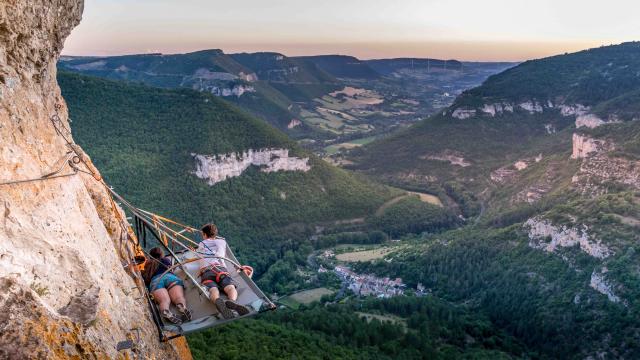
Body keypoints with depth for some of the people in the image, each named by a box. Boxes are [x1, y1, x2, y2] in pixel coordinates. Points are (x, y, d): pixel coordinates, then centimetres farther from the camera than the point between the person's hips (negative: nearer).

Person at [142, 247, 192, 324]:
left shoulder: (148, 264, 35)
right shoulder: (166, 259, 33)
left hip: (154, 281, 1)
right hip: (169, 276, -1)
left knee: (164, 300, -27)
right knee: (179, 297, -24)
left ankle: (165, 311, -62)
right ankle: (182, 307, -60)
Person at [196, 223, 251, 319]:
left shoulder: (201, 244, 34)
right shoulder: (222, 241, 34)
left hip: (205, 271, 0)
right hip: (220, 268, 0)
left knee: (213, 290, -27)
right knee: (230, 287, -22)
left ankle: (218, 301, -64)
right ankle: (231, 301, -59)